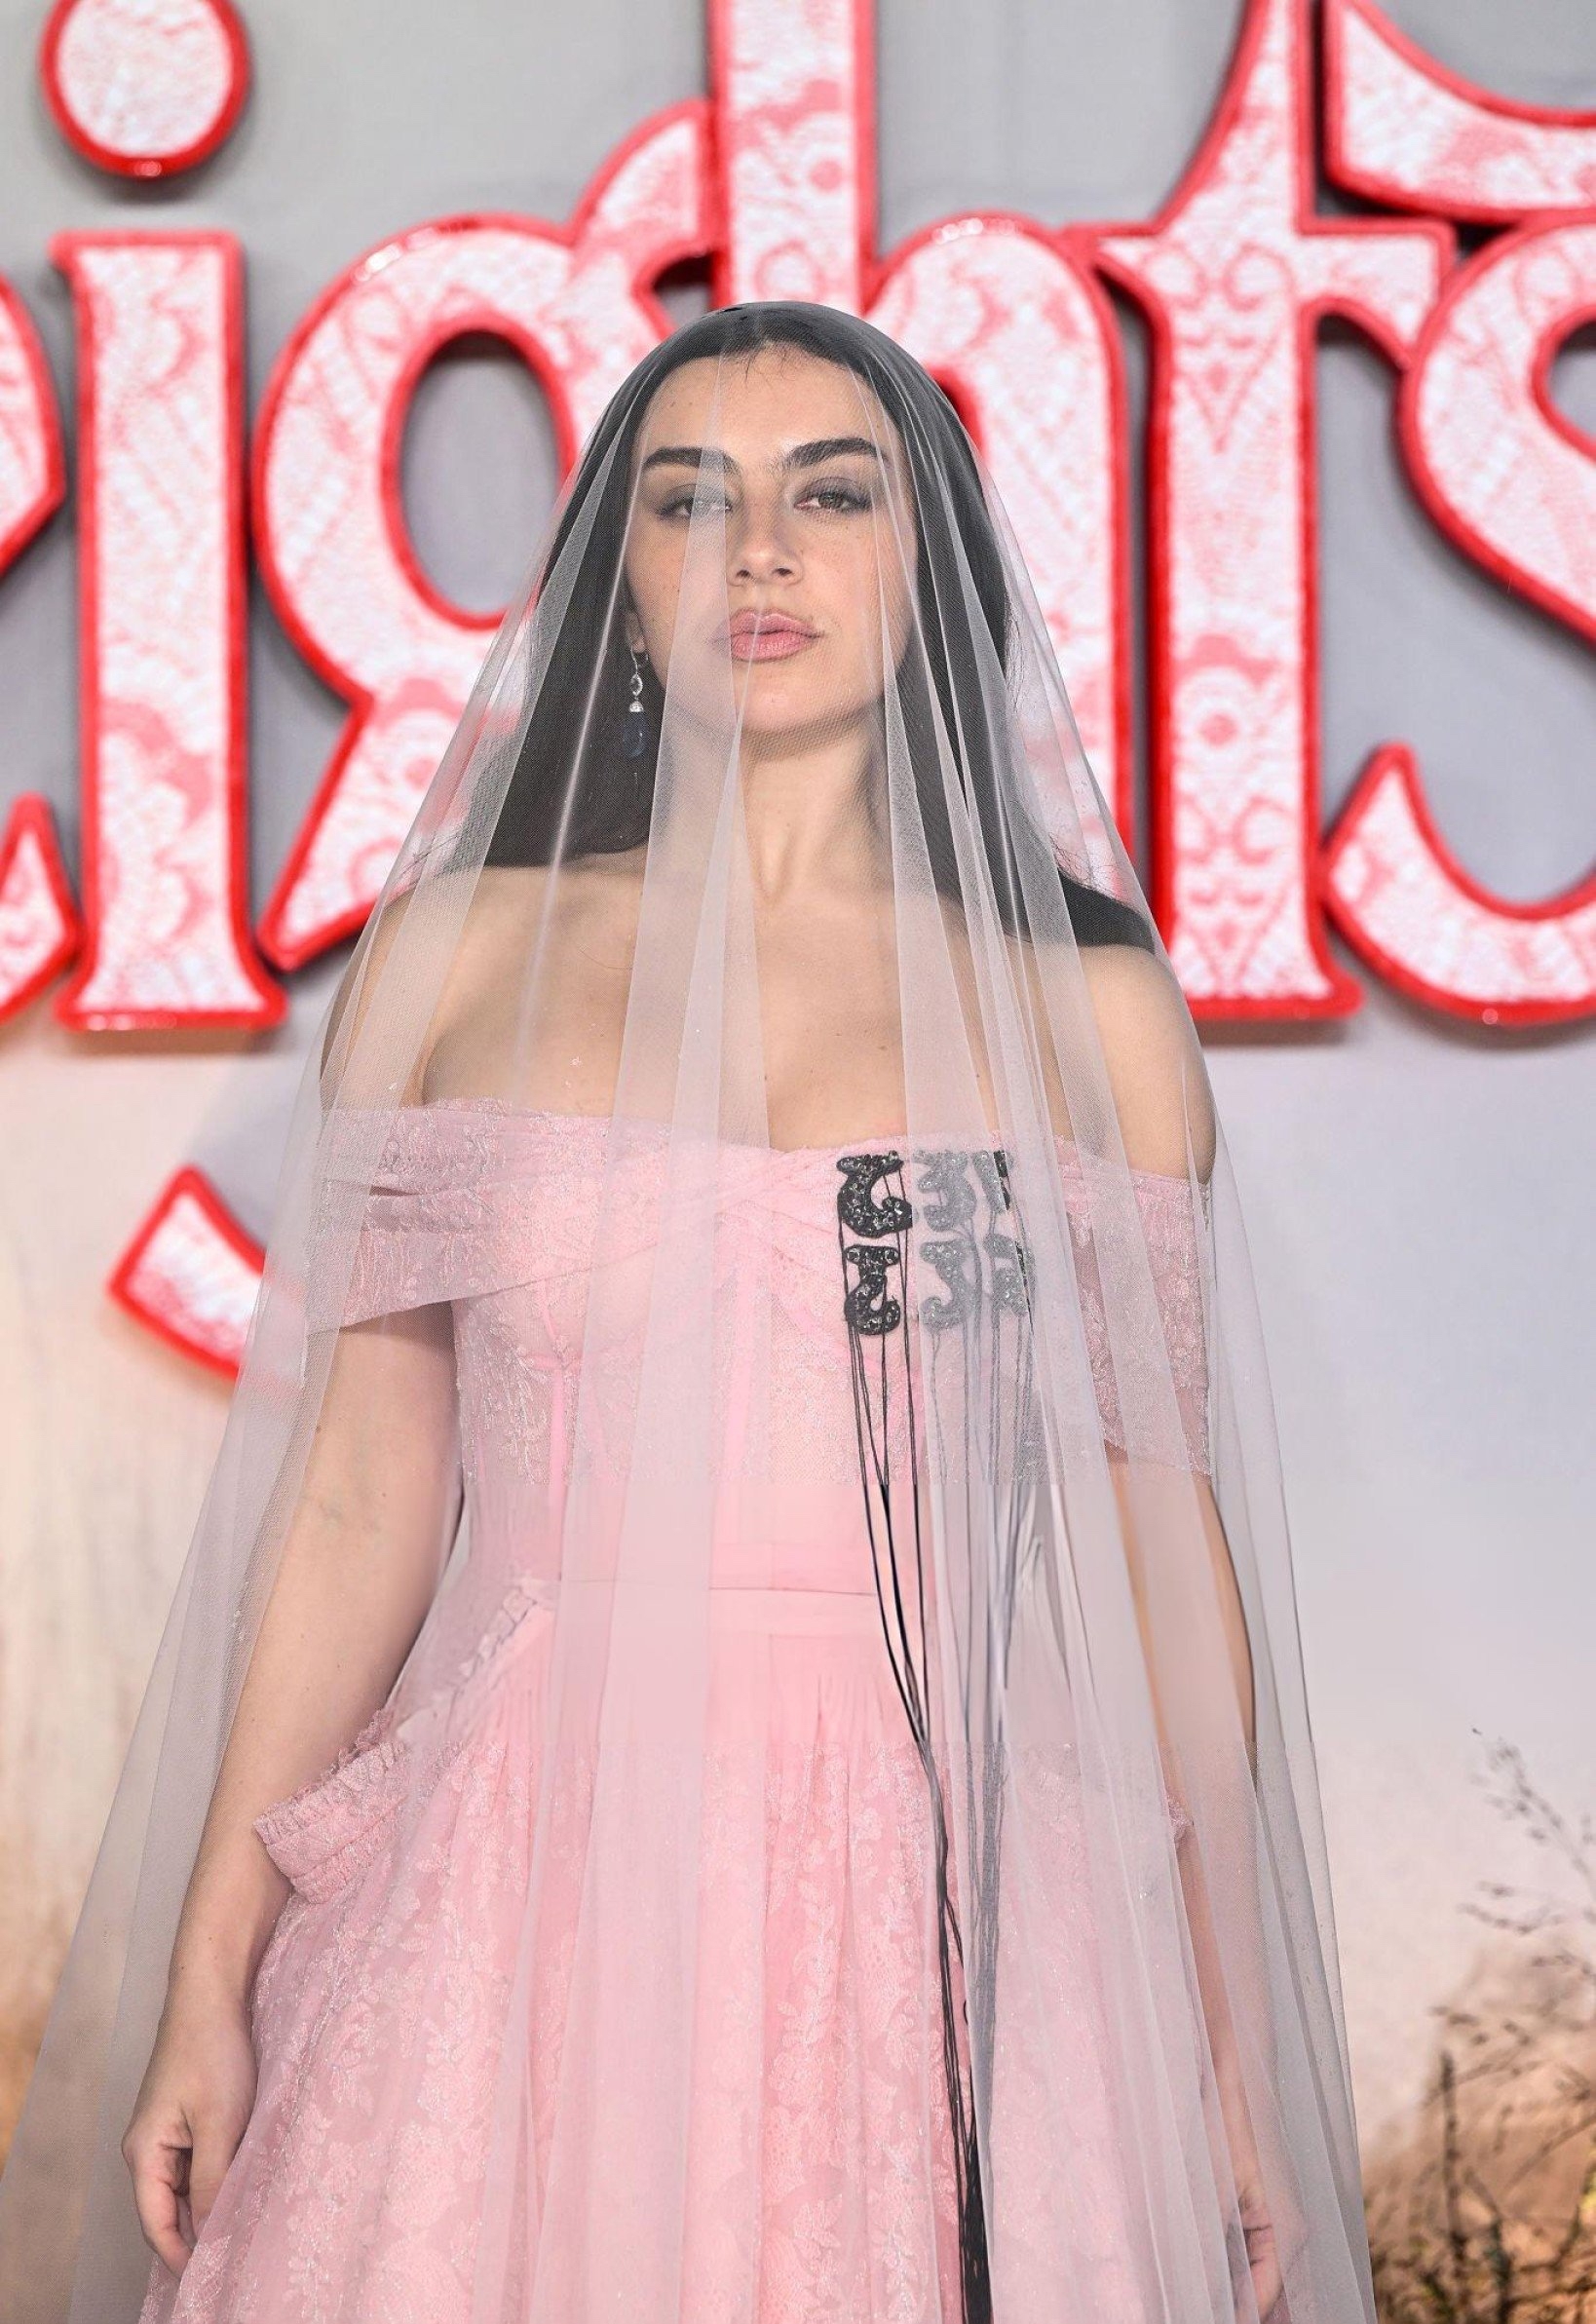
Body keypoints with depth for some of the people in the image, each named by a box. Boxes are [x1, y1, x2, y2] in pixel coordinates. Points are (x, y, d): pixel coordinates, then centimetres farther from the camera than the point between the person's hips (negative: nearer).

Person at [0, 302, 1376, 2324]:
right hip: (530, 1890, 0)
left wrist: (1234, 2039, 3)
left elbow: (1162, 1526, 5)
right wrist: (209, 1972, 2)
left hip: (956, 1905, 0)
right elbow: (360, 1491, 5)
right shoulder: (454, 956, 6)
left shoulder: (1087, 1003, 5)